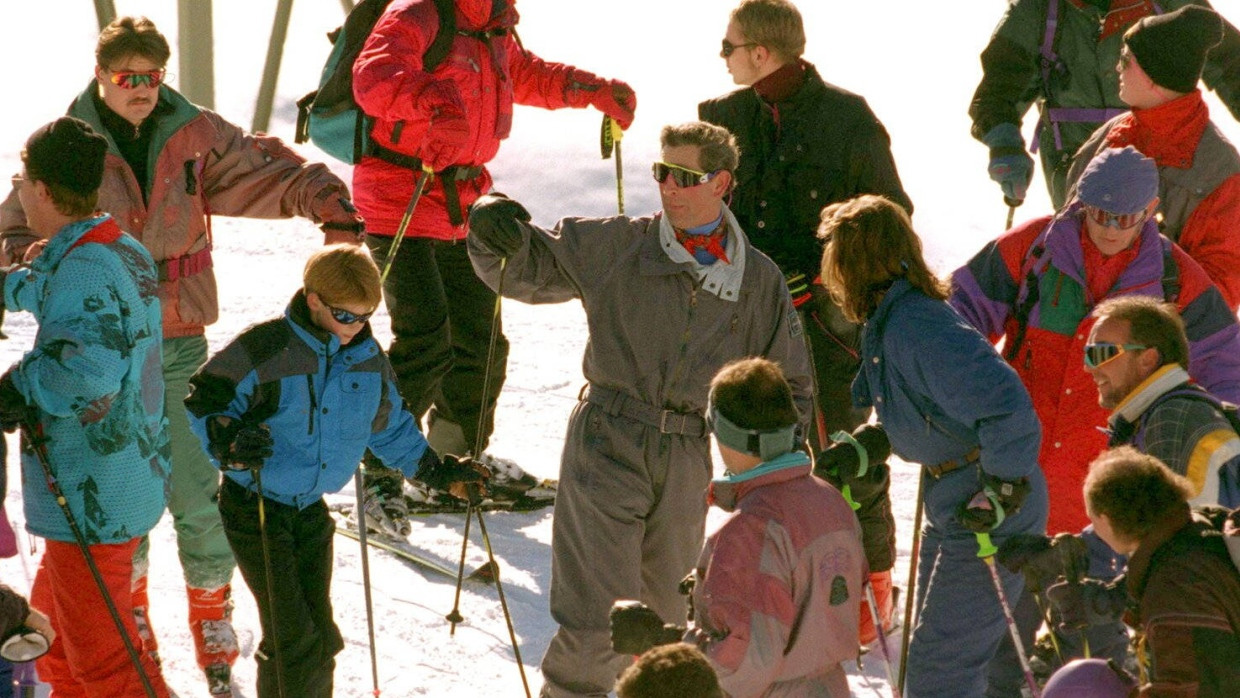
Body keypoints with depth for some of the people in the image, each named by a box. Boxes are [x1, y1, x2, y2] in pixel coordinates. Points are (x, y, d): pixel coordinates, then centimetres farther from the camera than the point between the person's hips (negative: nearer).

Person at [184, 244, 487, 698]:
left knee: (320, 638, 10)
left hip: (311, 510, 6)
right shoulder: (263, 350, -19)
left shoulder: (368, 359, 2)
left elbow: (390, 427, 18)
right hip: (254, 508, -6)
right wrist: (230, 444, -30)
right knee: (294, 641, -13)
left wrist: (436, 471, 15)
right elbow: (203, 404, -12)